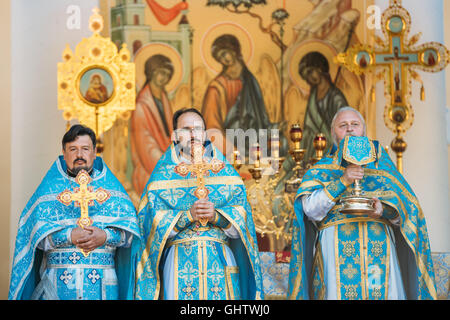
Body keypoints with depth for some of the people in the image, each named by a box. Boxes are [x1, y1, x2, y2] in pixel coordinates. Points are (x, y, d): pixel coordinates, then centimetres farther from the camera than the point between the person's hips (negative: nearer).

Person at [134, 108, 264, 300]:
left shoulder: (225, 171, 12)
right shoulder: (164, 174, 9)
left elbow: (242, 217, 3)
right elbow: (154, 221, -3)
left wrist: (215, 216, -15)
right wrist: (189, 215, -17)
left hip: (220, 262, 1)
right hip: (178, 261, -1)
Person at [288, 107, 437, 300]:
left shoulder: (382, 166, 18)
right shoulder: (322, 170, 14)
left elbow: (405, 209, 8)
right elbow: (311, 209, -3)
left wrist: (384, 210, -14)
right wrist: (342, 182, -11)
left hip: (380, 249, 2)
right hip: (337, 249, -1)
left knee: (385, 293, -8)